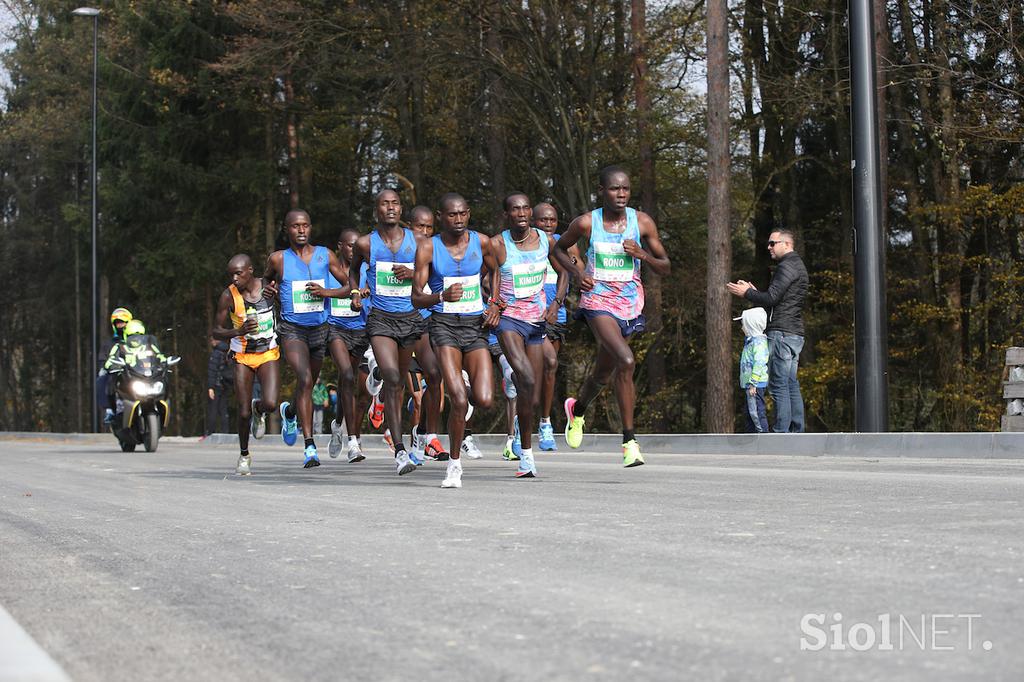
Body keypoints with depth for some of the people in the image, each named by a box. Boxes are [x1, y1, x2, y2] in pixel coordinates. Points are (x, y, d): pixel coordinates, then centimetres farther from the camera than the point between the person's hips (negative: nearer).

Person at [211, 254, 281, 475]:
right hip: (243, 357, -1)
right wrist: (239, 331, -24)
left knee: (270, 404, -20)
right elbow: (216, 332, -7)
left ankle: (258, 411, 18)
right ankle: (244, 455, 22)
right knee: (244, 412, -2)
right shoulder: (228, 295, -11)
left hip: (269, 354, 1)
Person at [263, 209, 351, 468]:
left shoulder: (325, 255, 1)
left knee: (309, 383, 18)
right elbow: (267, 278, 21)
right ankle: (310, 446, -24)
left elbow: (349, 286, 5)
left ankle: (289, 411, 54)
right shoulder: (278, 259, -1)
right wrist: (268, 287, -2)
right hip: (292, 329, -3)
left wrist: (326, 292, -12)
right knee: (304, 379, -24)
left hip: (319, 329, 3)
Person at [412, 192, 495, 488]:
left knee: (484, 401, -11)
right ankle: (454, 464, 0)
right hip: (444, 325, -2)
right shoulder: (428, 248, -3)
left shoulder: (481, 242, 4)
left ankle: (463, 393, 27)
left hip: (476, 325, 2)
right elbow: (416, 298, -6)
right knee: (459, 401, -18)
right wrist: (441, 296, -26)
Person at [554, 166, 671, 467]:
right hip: (598, 301, -4)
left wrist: (643, 255, -16)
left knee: (603, 373, 17)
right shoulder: (586, 223, -6)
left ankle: (578, 408, 51)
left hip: (630, 304, 4)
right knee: (626, 360, -26)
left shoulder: (642, 222, -2)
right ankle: (629, 440, -21)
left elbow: (666, 268, 4)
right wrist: (577, 273, -5)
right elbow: (559, 248, 13)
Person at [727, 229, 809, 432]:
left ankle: (782, 433, -15)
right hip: (795, 333, 10)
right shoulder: (797, 265, 24)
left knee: (779, 386, -11)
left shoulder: (787, 266, -9)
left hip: (782, 333, -10)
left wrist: (746, 293, -4)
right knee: (792, 386, 9)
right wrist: (754, 292, 17)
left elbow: (771, 298, -17)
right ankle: (796, 431, 7)